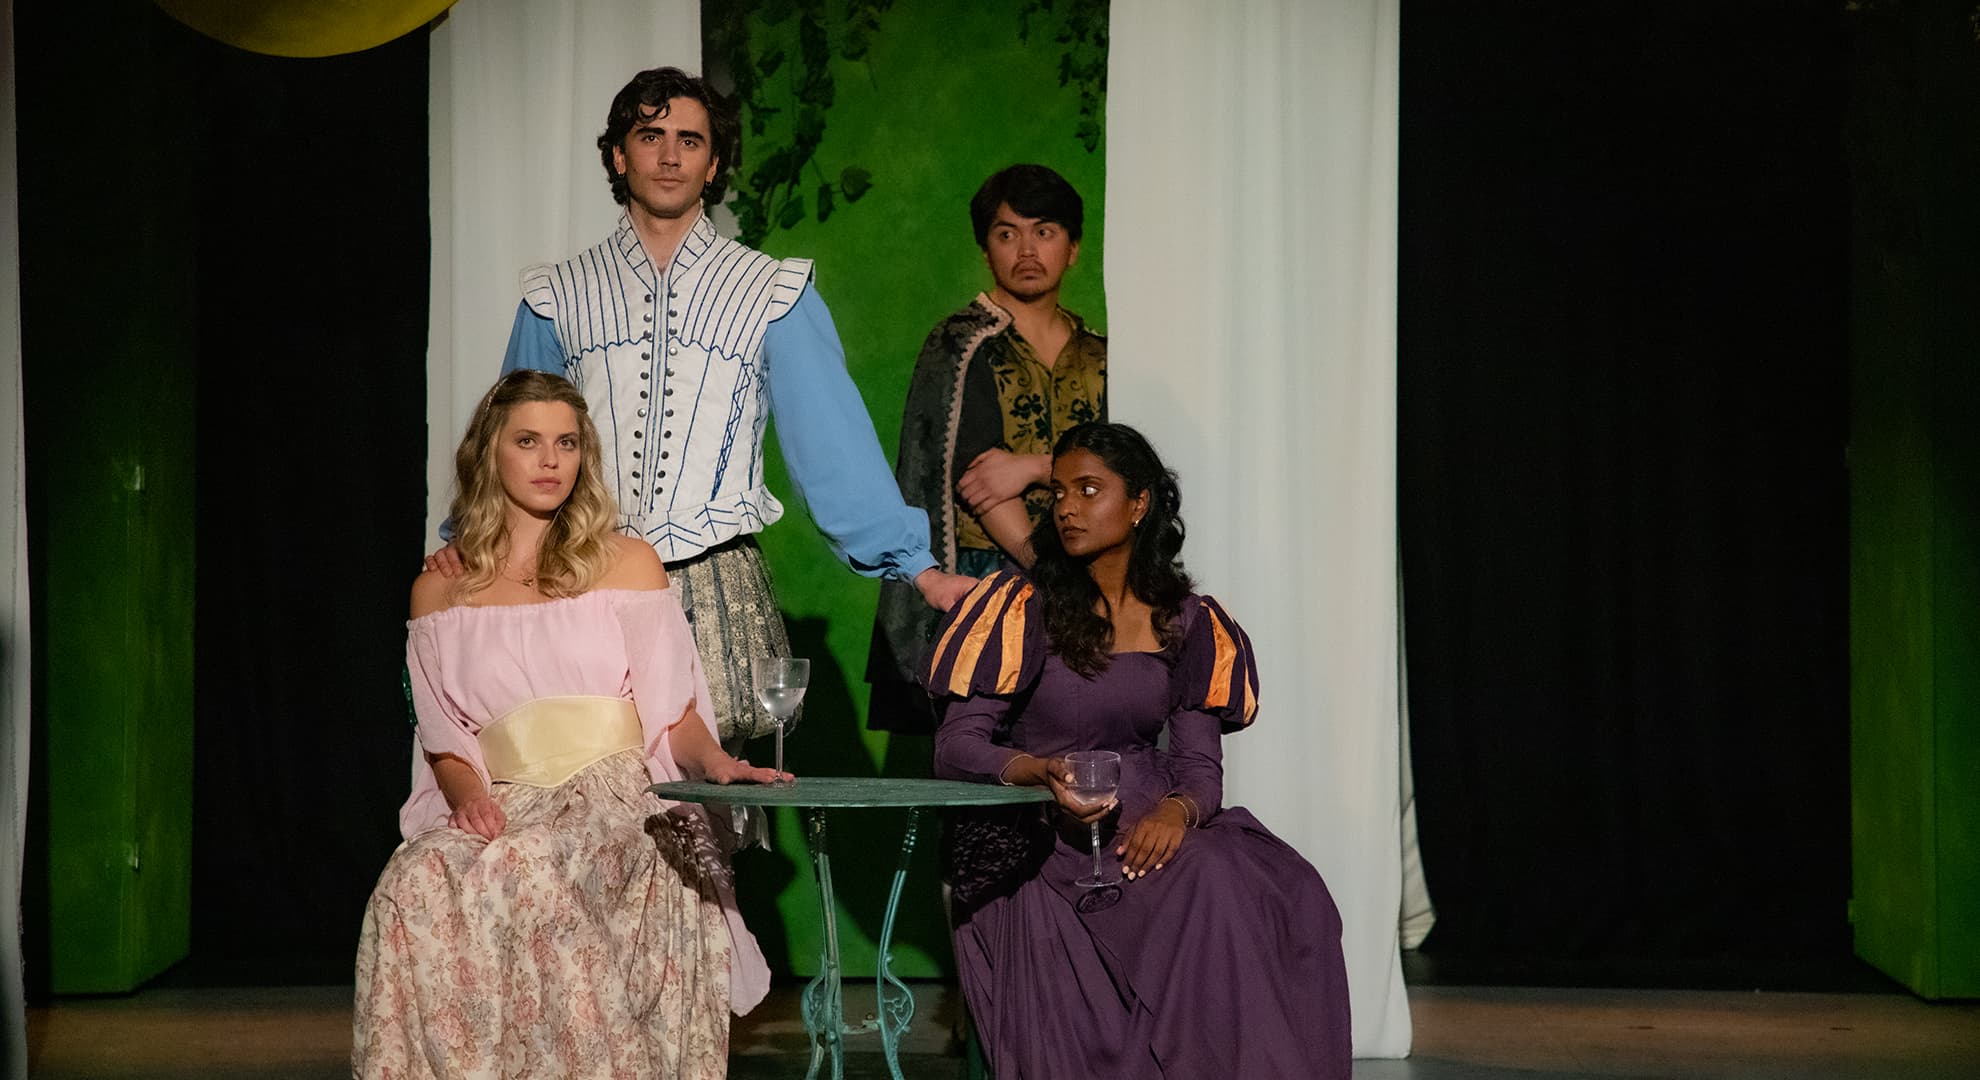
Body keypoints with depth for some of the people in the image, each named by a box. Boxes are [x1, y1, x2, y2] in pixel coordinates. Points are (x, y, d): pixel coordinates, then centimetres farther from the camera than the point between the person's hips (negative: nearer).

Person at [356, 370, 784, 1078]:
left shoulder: (627, 564, 13)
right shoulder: (440, 592, 17)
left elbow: (672, 715, 7)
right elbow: (443, 741, 13)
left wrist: (714, 761, -15)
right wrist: (466, 791, -9)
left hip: (617, 802, -2)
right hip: (502, 806, 2)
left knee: (532, 874, -37)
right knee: (417, 887, -33)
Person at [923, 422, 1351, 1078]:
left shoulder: (1185, 623, 12)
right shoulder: (1024, 607, 2)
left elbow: (1199, 762, 7)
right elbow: (955, 746, -4)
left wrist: (1176, 811, -18)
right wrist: (1041, 772, -24)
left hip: (1152, 831, 4)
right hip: (1038, 843, -4)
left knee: (1285, 895, -28)